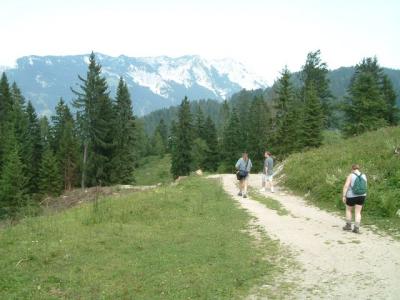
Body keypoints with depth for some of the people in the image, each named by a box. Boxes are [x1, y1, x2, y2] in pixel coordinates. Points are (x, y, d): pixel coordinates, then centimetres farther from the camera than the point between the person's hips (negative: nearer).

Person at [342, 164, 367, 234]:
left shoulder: (351, 176, -13)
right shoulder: (364, 176, 1)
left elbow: (346, 186, -19)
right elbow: (365, 187, 10)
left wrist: (344, 196, -14)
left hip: (351, 196, -4)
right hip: (361, 196, 4)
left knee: (348, 210, 16)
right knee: (358, 212, 8)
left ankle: (348, 226, 20)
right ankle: (356, 228, 2)